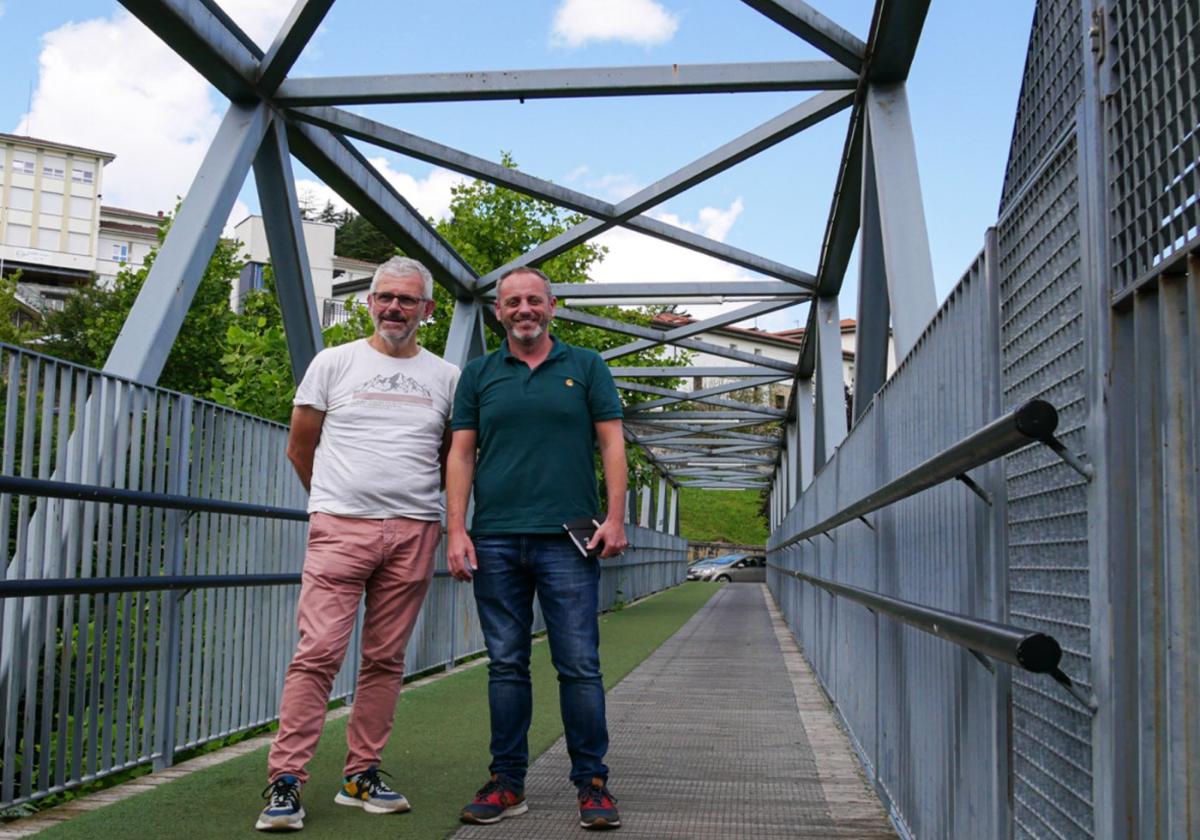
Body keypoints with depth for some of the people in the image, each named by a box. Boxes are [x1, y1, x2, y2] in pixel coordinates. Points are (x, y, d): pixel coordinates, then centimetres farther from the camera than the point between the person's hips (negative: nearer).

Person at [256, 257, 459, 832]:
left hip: (414, 534, 3)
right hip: (340, 527, -2)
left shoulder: (446, 378, 11)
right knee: (318, 653, -10)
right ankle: (285, 782, -5)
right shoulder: (334, 363, 6)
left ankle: (361, 777, 16)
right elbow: (300, 449, 12)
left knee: (386, 660, 7)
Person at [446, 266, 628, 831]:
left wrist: (615, 517, -5)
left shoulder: (586, 367, 9)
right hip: (495, 540, 2)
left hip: (568, 539, -2)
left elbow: (611, 442, 5)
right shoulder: (478, 375, 13)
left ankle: (592, 783, 7)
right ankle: (507, 783, 15)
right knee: (506, 666, 7)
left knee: (579, 666, -2)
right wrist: (456, 529, -2)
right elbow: (461, 453, 9)